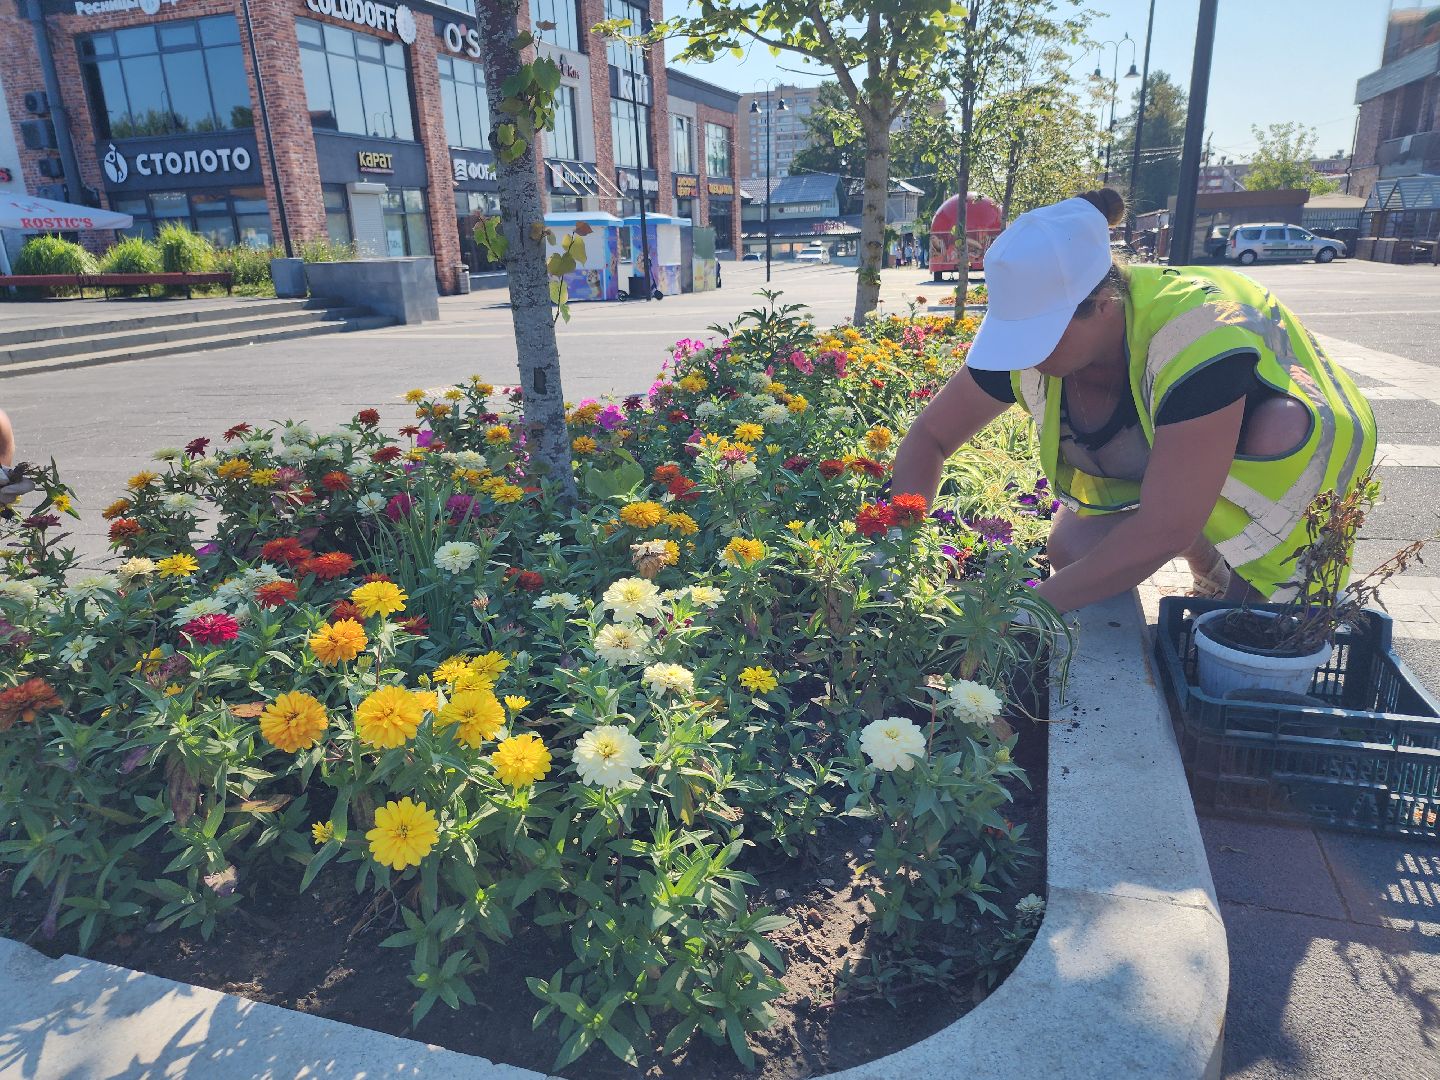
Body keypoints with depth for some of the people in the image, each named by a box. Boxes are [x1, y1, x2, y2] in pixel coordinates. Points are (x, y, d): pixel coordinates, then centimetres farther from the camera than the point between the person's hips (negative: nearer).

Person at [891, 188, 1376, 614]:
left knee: (1280, 428, -37)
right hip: (1144, 475, 5)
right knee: (1071, 546, -20)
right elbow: (928, 437, -15)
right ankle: (1211, 572, 8)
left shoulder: (1197, 338, -41)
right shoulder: (1028, 335, -24)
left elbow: (1165, 530, -43)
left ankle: (1263, 589, -11)